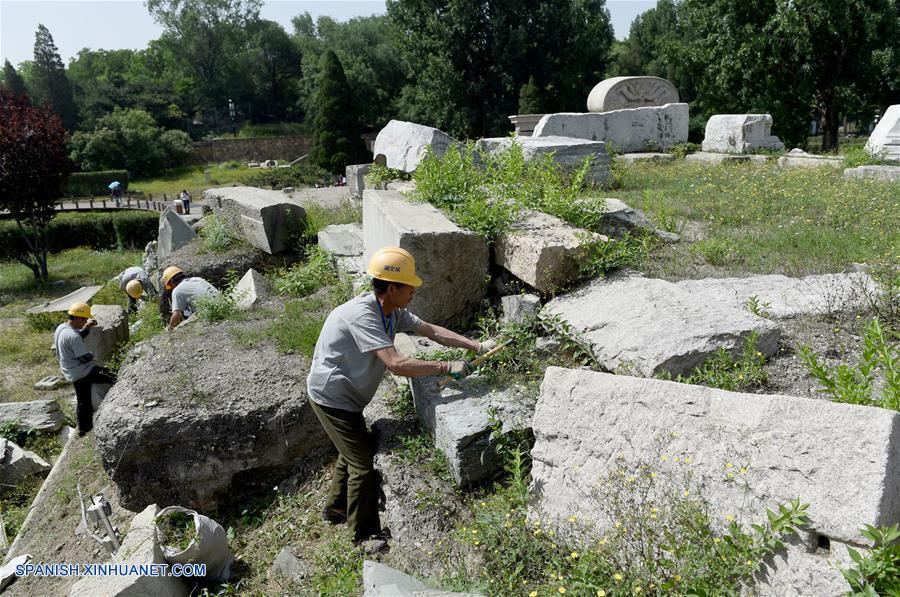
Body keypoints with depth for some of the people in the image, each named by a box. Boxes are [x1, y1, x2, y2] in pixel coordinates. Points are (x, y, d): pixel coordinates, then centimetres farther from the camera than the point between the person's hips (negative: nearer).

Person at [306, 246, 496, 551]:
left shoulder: (392, 312, -5)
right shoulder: (361, 315, -33)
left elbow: (432, 331, 2)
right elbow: (397, 364, -39)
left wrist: (477, 346, -1)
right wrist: (447, 367, -31)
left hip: (345, 395, 9)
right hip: (331, 396, -9)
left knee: (354, 451, 24)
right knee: (363, 463, -1)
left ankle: (337, 508, 46)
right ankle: (365, 535, 18)